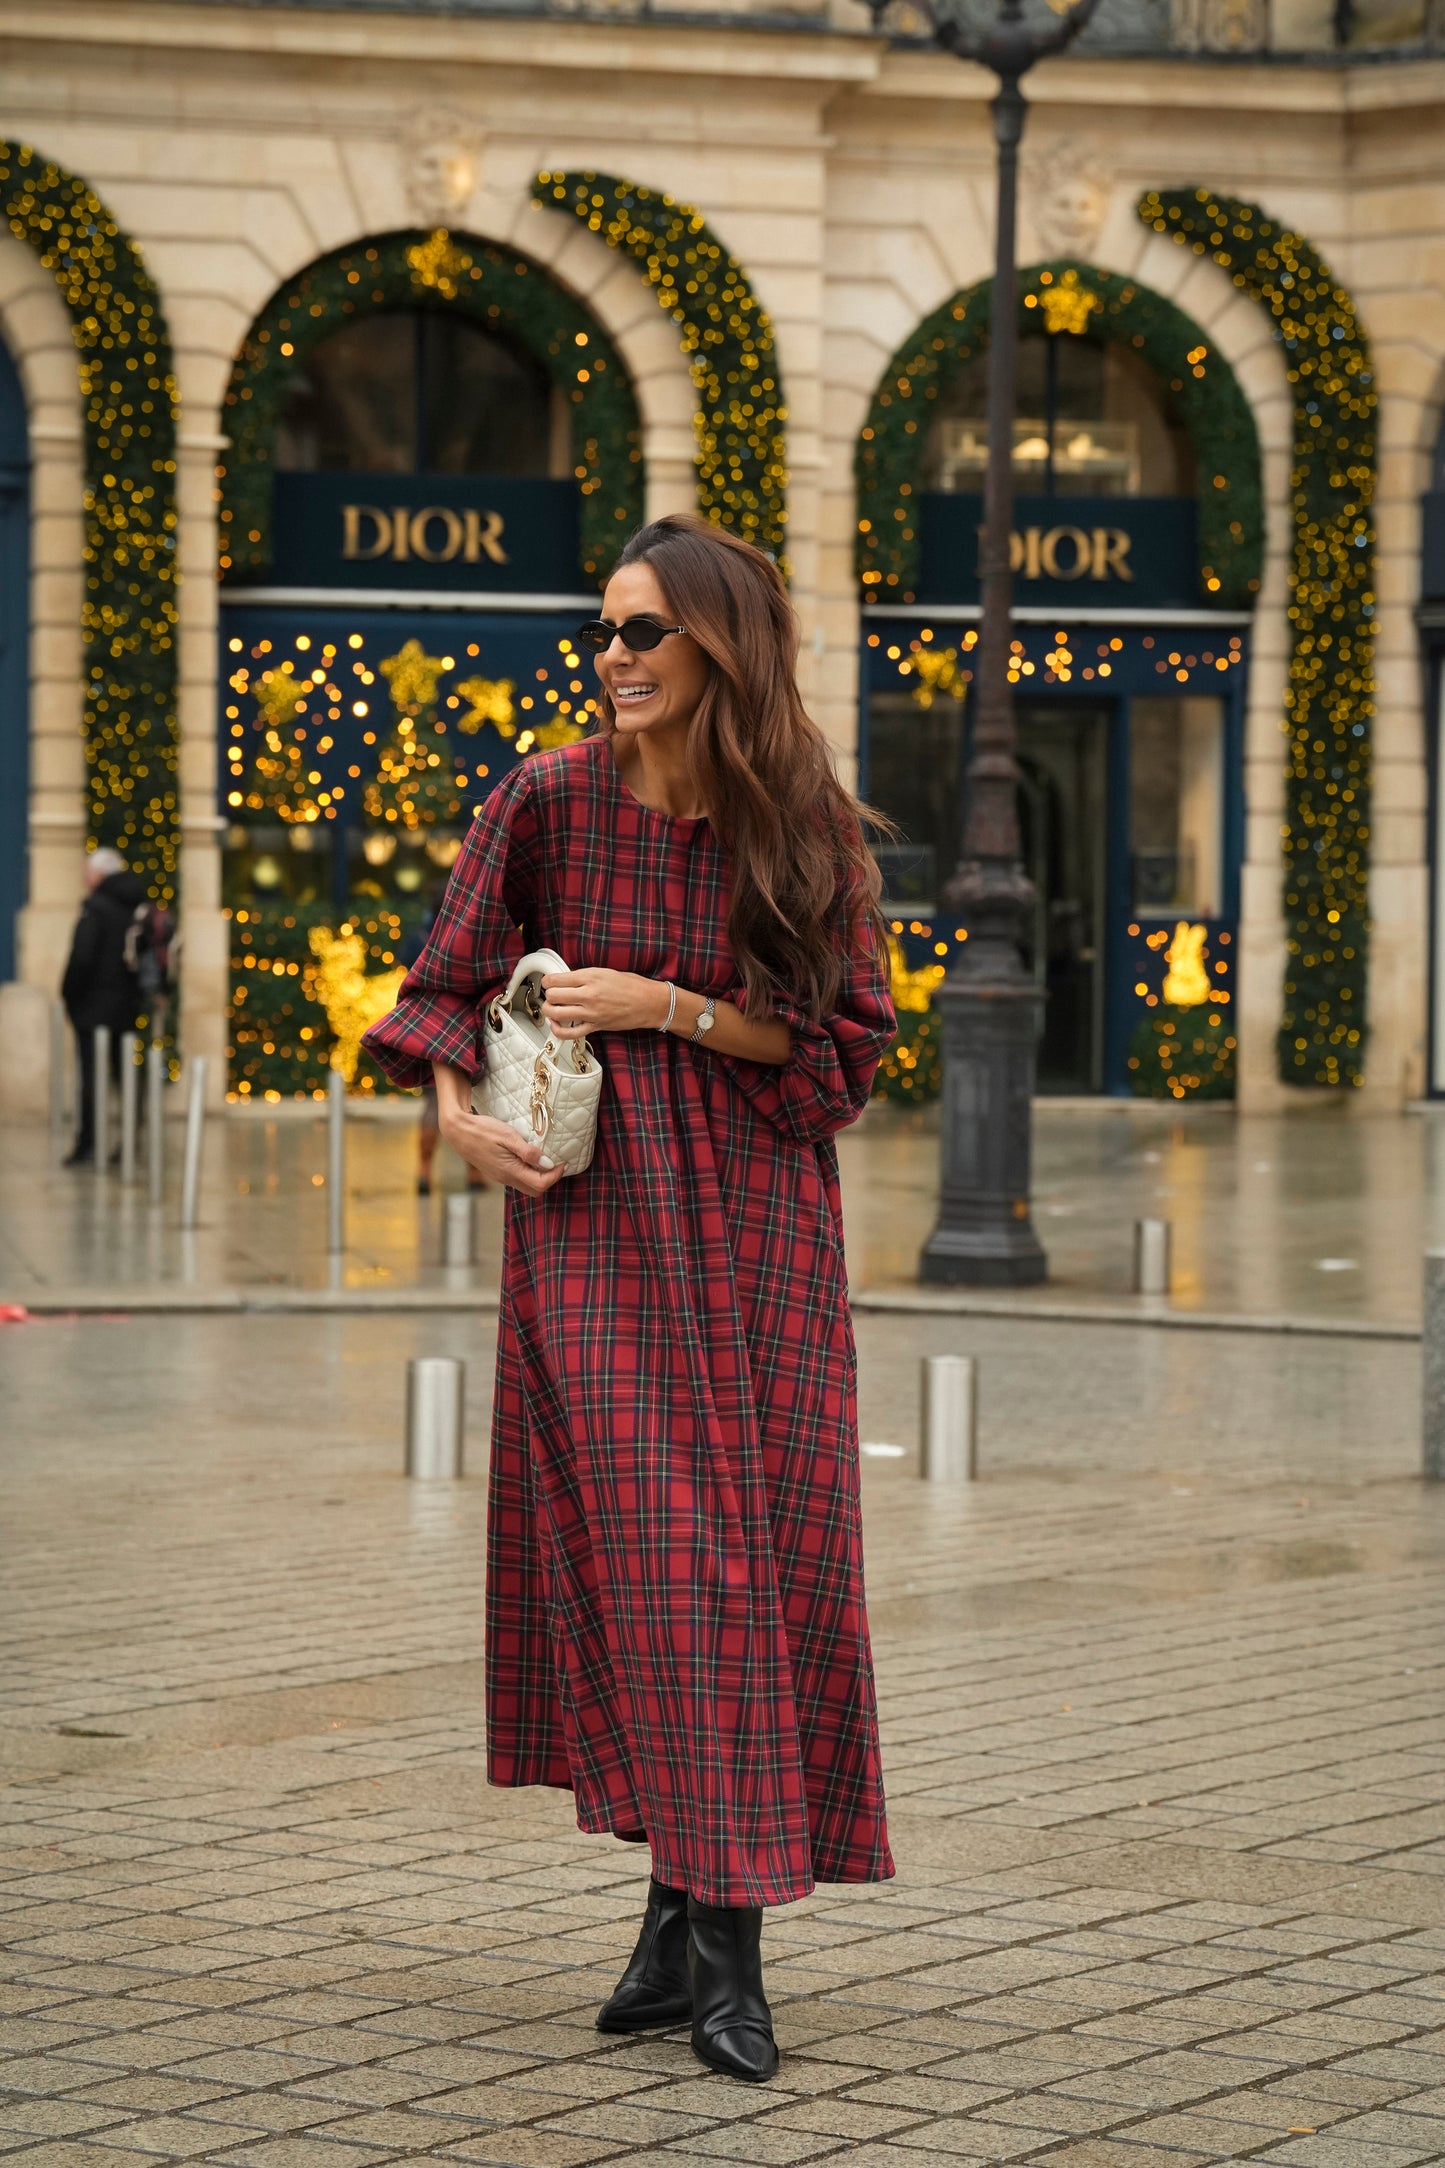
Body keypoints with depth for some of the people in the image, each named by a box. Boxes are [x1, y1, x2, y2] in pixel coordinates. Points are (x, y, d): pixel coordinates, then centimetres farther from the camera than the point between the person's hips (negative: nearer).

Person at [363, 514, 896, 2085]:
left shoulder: (805, 832, 0)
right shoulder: (550, 802, 0)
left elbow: (846, 1043, -1)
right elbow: (446, 985, 8)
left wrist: (668, 1010, -11)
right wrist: (459, 1113, -10)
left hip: (757, 1226, 1)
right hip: (593, 1213, -1)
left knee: (756, 1550, -1)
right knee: (642, 1549, -5)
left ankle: (697, 1915, 7)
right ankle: (712, 1927, 3)